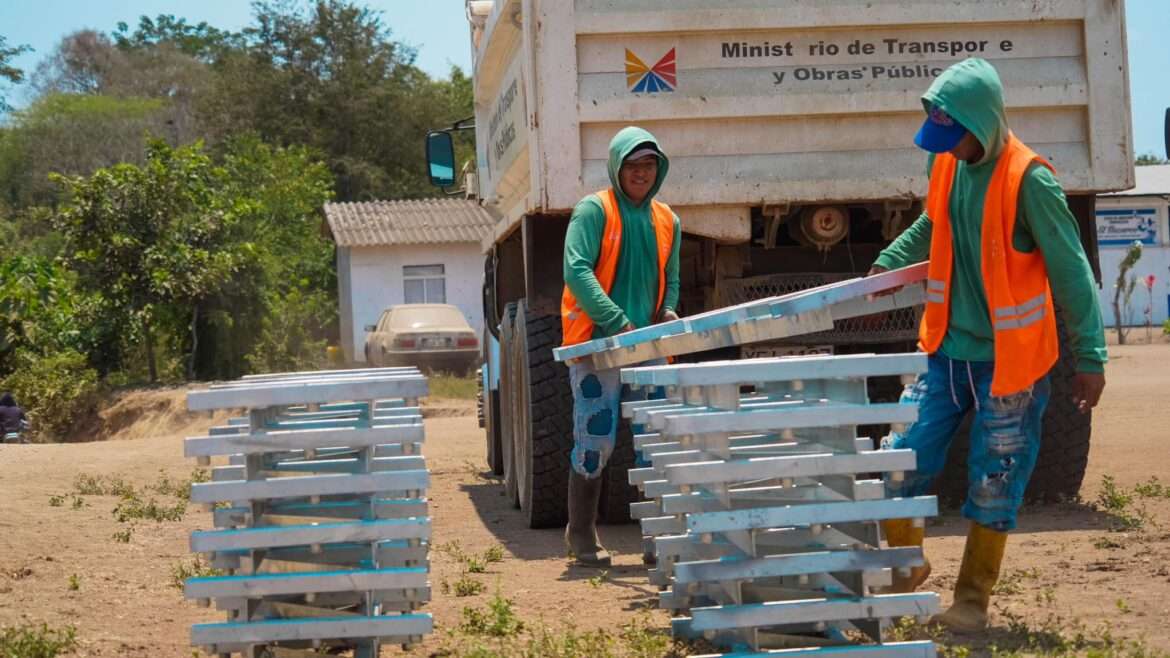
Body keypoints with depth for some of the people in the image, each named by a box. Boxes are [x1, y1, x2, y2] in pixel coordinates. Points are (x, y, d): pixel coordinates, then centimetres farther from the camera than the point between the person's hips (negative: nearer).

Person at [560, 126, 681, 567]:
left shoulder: (667, 221, 16)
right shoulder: (594, 211, -3)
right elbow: (577, 271, -14)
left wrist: (668, 312, 2)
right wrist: (619, 323, -22)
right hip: (597, 344, -5)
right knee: (595, 440, -7)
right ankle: (581, 535, 6)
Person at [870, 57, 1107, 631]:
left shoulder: (1028, 181, -19)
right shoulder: (946, 163, 0)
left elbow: (1071, 272, -13)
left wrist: (1090, 357, -10)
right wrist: (887, 265, 7)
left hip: (1010, 361, -6)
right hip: (948, 350, 6)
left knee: (993, 486, 5)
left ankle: (973, 599, 20)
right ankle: (905, 568, 26)